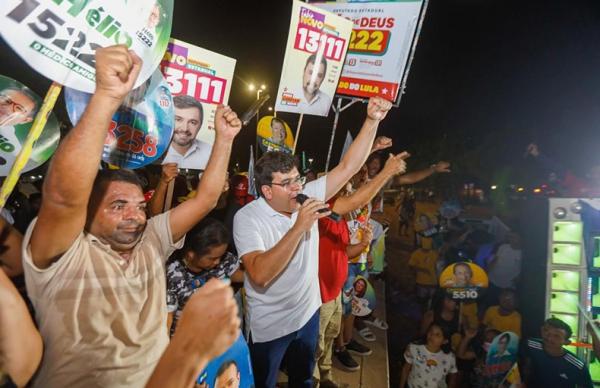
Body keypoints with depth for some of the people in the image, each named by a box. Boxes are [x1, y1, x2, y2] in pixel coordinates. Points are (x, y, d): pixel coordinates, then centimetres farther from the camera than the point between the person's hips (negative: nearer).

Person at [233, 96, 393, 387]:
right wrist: (299, 227, -40)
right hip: (269, 326, -4)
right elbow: (260, 275, -35)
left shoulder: (307, 196, -11)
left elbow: (348, 167, -14)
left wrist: (372, 121, -23)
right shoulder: (247, 218, -24)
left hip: (308, 313, 4)